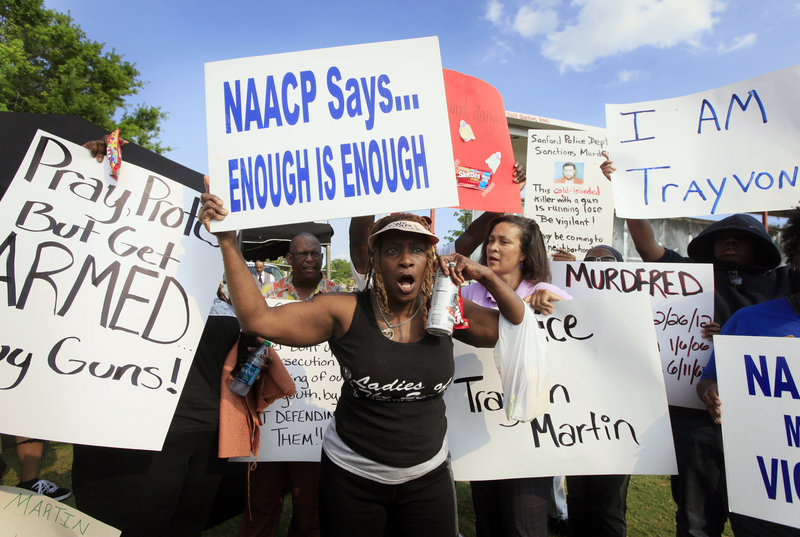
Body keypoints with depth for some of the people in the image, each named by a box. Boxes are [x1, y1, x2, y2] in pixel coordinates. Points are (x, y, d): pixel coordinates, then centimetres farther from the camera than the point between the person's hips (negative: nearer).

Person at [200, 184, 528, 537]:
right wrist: (228, 241, -20)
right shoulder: (346, 312, -14)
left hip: (428, 477, 2)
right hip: (352, 477, -1)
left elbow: (520, 326, 2)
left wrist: (486, 276, -13)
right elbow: (259, 319, -18)